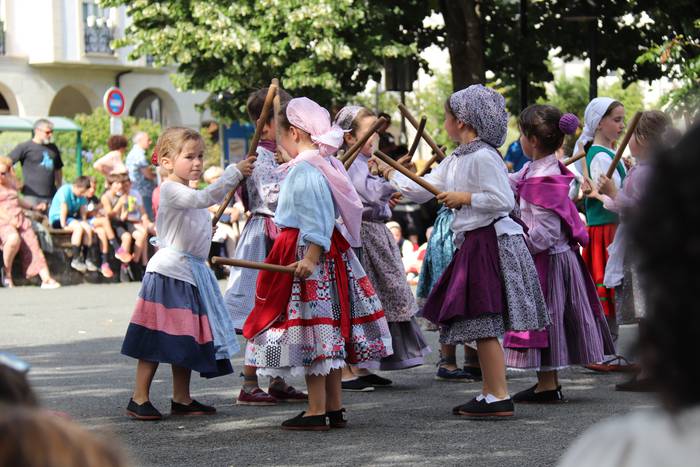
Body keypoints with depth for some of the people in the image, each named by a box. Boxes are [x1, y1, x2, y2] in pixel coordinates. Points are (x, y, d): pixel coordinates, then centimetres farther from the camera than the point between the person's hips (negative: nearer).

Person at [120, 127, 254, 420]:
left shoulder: (188, 193, 18)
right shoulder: (171, 190, -14)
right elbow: (204, 198, -28)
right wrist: (235, 172, -28)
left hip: (192, 273, 10)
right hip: (169, 272, -10)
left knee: (186, 339, 12)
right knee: (157, 340, -7)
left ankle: (182, 399, 20)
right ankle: (139, 399, -2)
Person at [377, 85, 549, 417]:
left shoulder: (483, 157, -15)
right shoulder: (456, 161, 15)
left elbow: (504, 200, -20)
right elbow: (423, 190, 22)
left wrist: (465, 198, -14)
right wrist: (391, 175, 27)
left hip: (491, 243, -10)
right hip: (474, 243, 10)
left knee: (482, 324, -10)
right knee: (479, 326, 13)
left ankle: (500, 399, -8)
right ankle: (489, 394, 18)